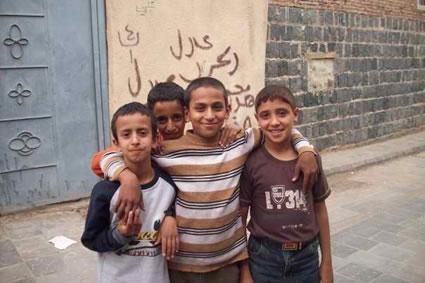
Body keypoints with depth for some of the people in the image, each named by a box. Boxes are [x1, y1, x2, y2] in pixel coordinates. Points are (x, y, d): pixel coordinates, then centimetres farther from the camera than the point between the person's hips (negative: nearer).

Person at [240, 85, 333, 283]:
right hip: (265, 258, -2)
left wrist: (326, 262, 8)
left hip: (306, 257, 3)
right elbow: (240, 216, -7)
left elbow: (320, 211, 4)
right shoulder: (251, 163, -13)